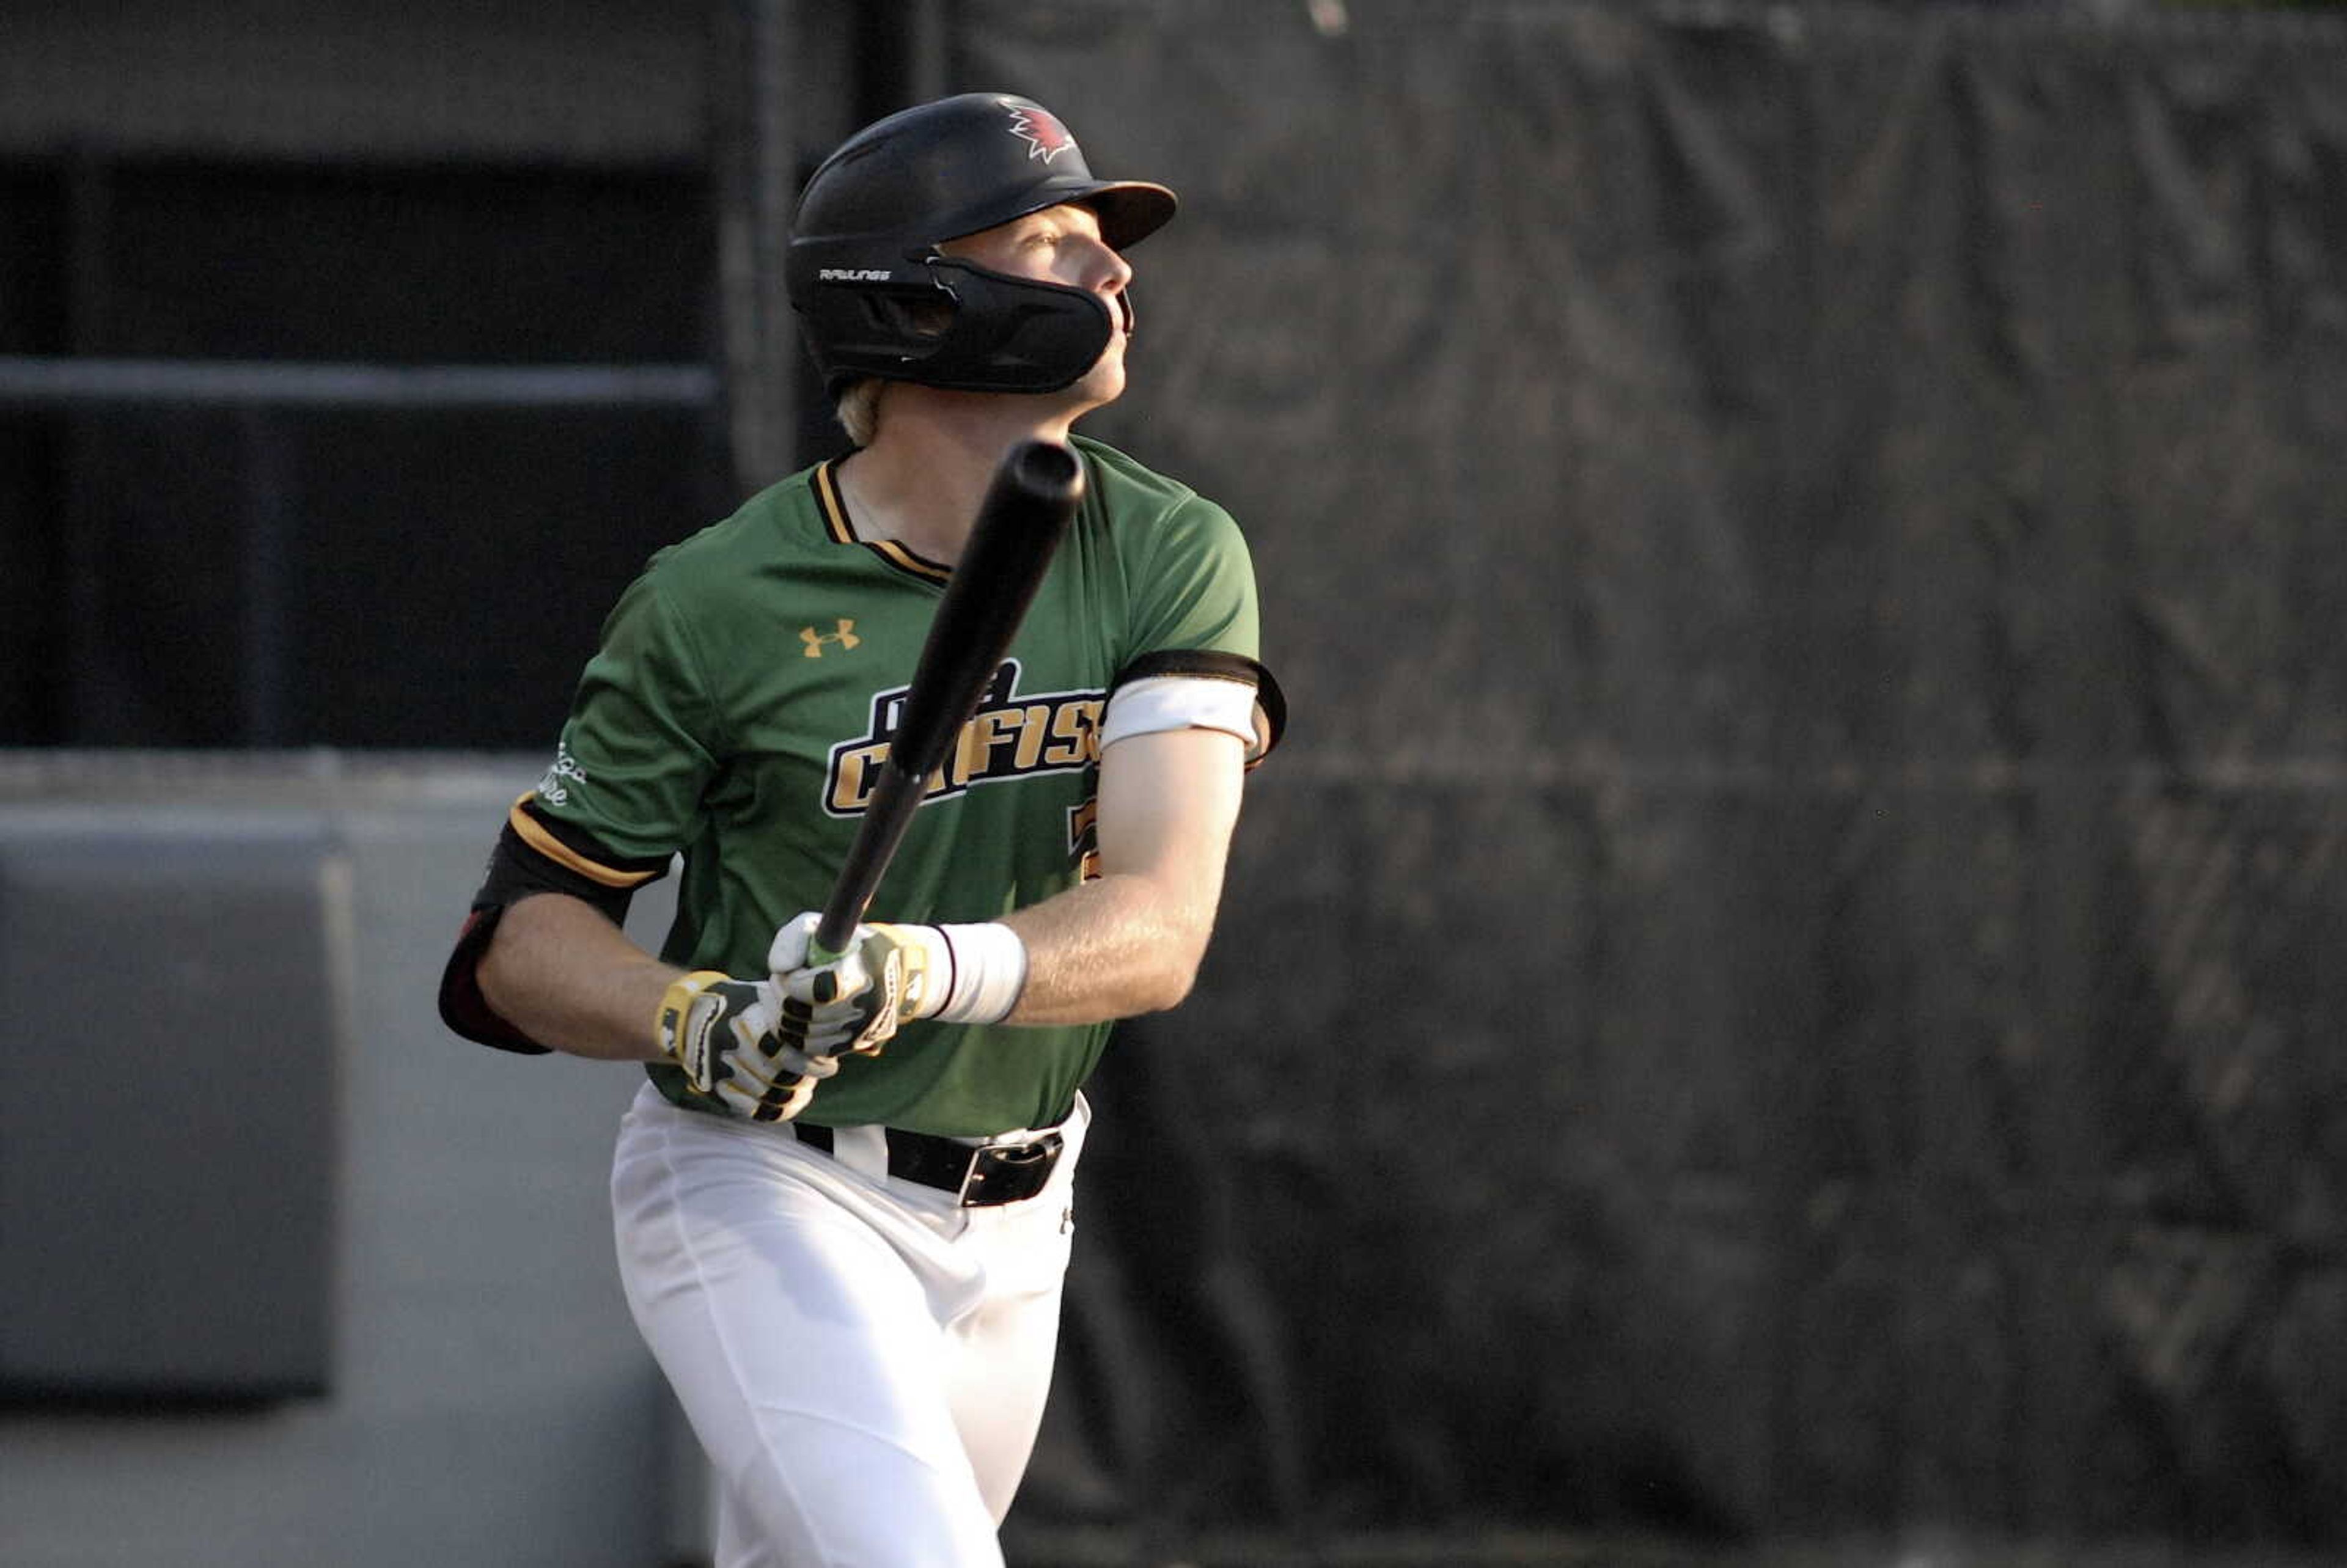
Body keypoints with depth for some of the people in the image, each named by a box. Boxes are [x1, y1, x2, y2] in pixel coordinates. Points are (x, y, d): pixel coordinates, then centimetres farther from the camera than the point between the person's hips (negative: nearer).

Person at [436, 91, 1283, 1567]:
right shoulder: (720, 602, -13)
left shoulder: (1171, 557, -5)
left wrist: (935, 971, -37)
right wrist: (690, 1022, -28)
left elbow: (1159, 931, -18)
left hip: (1007, 1226, 5)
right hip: (760, 1193, -5)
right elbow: (524, 938, -6)